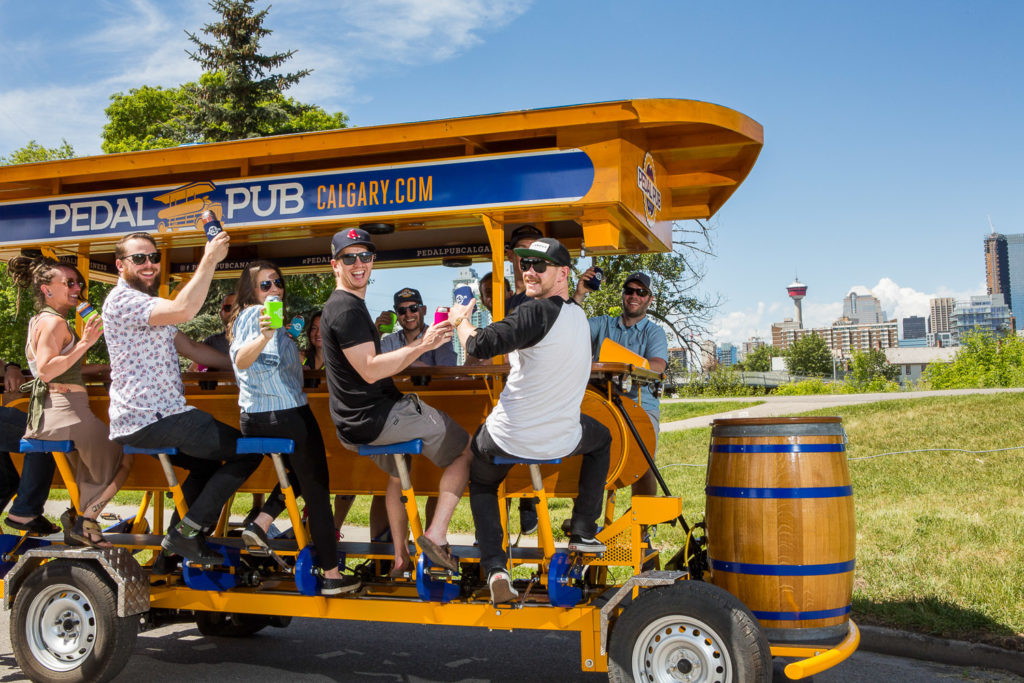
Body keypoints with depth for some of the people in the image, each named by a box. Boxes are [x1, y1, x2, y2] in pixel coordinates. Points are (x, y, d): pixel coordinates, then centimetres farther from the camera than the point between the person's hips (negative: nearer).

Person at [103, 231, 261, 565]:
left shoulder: (150, 306, 21)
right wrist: (210, 259, -29)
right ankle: (188, 531, -3)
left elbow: (190, 348, 21)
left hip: (154, 416, 11)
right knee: (249, 450, -9)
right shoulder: (123, 299, -14)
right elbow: (183, 310, -32)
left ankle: (178, 538, 26)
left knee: (209, 462, 30)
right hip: (148, 421, -11)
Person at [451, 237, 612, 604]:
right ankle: (583, 532, 32)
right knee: (602, 437, 37)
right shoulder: (578, 316, 7)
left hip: (506, 439, -5)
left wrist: (461, 320, -5)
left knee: (481, 484, 27)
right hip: (561, 441, 5)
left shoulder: (538, 313, -20)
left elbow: (480, 346, -23)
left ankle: (495, 567, 8)